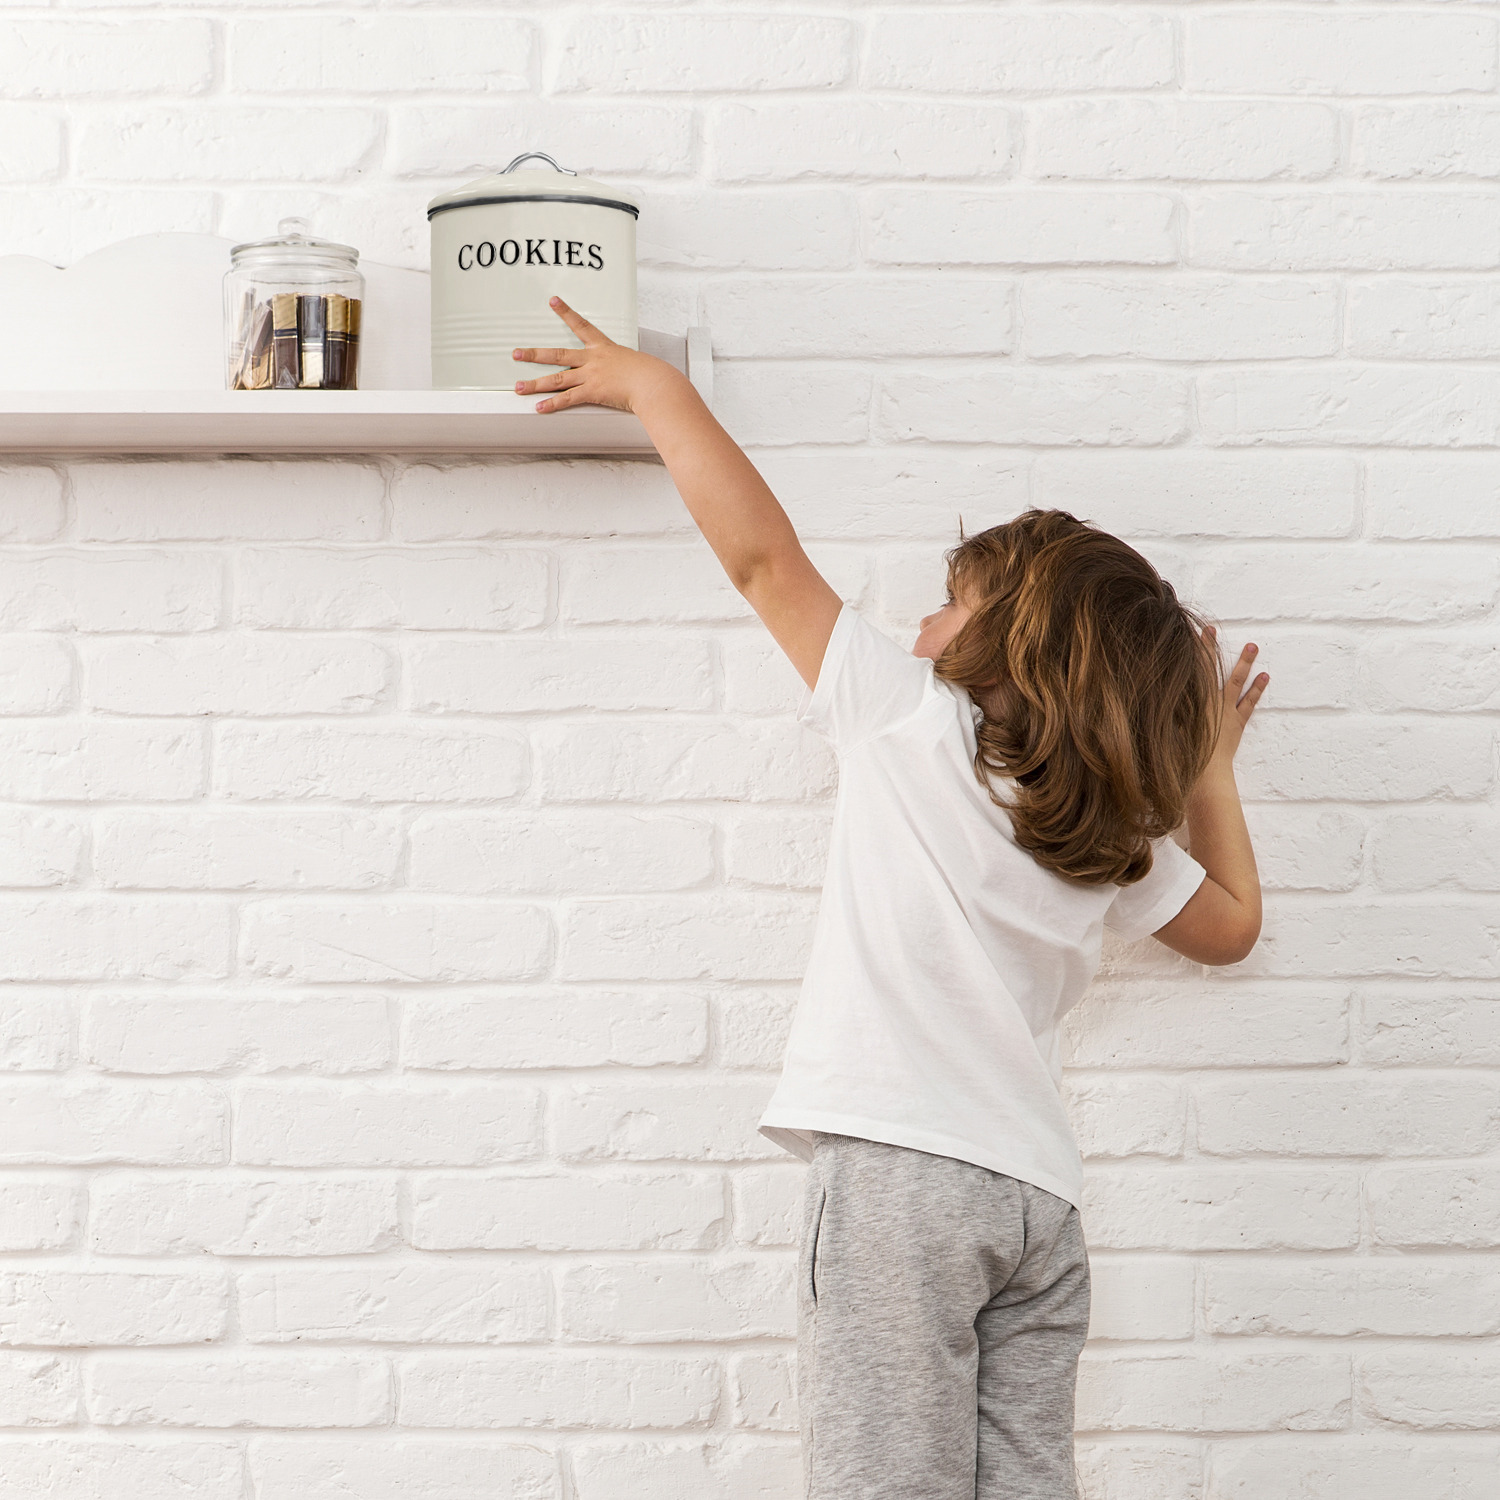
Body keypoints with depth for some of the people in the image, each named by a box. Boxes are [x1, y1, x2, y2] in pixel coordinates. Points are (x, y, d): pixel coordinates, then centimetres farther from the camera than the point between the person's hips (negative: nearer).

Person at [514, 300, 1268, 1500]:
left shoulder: (914, 717, 3)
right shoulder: (1118, 843, 17)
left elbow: (762, 550, 2)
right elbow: (1231, 925, 33)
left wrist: (654, 386, 12)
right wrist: (1208, 763, 41)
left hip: (901, 1164, -6)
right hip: (1038, 1194, 6)